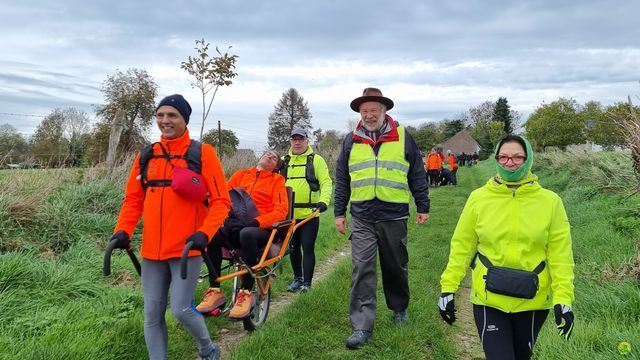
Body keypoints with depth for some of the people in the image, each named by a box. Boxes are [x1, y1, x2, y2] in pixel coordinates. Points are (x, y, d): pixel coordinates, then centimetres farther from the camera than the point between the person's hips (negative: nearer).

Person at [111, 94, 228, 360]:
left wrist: (204, 233, -20)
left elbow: (220, 200, -8)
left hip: (186, 248, -4)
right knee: (152, 315, 8)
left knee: (181, 310, -4)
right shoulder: (146, 155, 8)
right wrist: (122, 231, -3)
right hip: (152, 249, 5)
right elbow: (133, 199, 12)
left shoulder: (202, 153, -5)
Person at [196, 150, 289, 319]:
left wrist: (256, 221, -17)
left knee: (247, 234, -39)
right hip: (234, 226, 3)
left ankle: (246, 293, -26)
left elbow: (281, 211, -2)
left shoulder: (277, 180, 11)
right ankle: (215, 291, -20)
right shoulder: (240, 174, 21)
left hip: (261, 229, -3)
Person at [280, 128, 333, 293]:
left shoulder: (316, 160, 1)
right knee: (293, 248, 14)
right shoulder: (284, 161, 13)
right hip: (289, 214, 4)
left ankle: (307, 283, 8)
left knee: (308, 248, -1)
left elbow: (326, 182, -5)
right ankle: (297, 278, 30)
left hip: (309, 214, -4)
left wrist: (323, 201, -20)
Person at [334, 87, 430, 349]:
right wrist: (339, 212, 10)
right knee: (362, 270, -5)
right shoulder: (351, 141, 7)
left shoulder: (403, 137, 3)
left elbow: (417, 174, 7)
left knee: (396, 267, 14)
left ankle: (399, 308, 37)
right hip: (362, 219, 1)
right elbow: (342, 180, 12)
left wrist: (423, 207, 7)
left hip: (394, 216, 0)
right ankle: (362, 326, 1)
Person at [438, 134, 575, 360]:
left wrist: (563, 298, -11)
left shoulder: (550, 201, -4)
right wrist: (448, 288, -3)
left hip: (533, 301, 1)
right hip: (489, 299, -1)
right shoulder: (479, 198, -4)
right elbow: (462, 246, -2)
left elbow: (560, 254, -4)